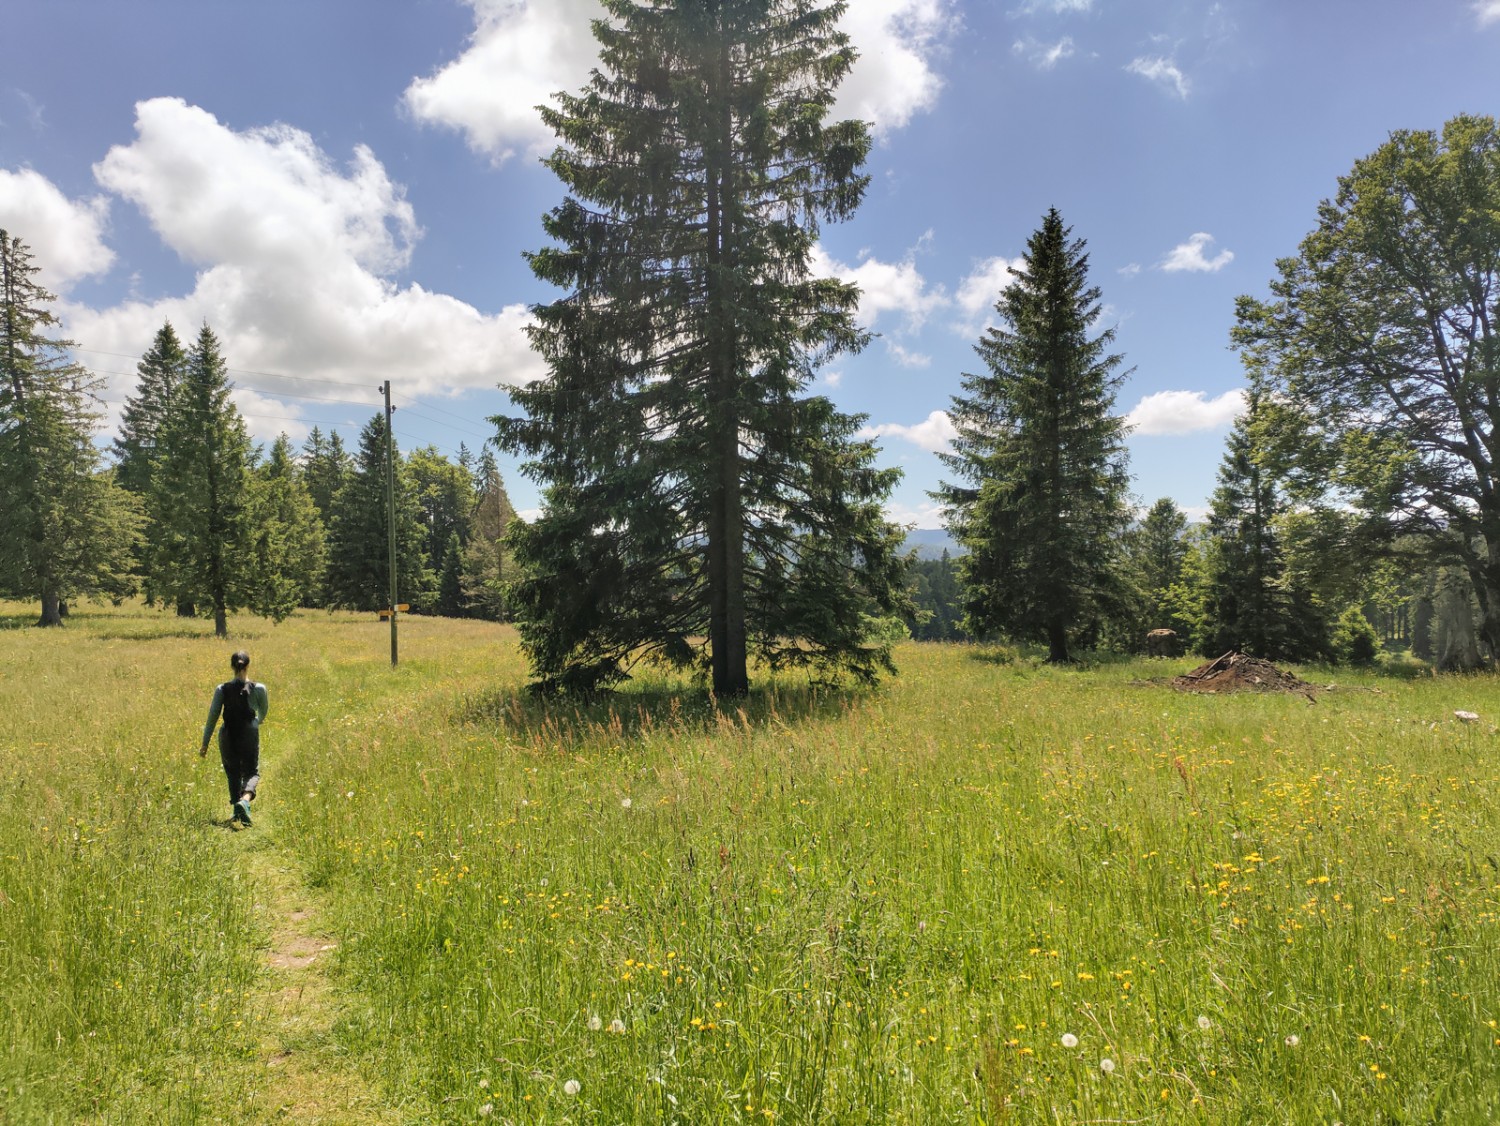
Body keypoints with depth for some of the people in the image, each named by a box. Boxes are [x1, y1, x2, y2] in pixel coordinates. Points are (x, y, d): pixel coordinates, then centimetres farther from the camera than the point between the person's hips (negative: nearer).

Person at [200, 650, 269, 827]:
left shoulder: (222, 689, -5)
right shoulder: (259, 689, -7)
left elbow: (212, 716, -4)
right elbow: (264, 711, 9)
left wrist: (205, 743, 2)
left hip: (228, 737, 2)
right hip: (250, 736, -2)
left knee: (233, 773, 20)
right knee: (252, 772, 9)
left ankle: (238, 811, 25)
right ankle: (245, 799, -21)